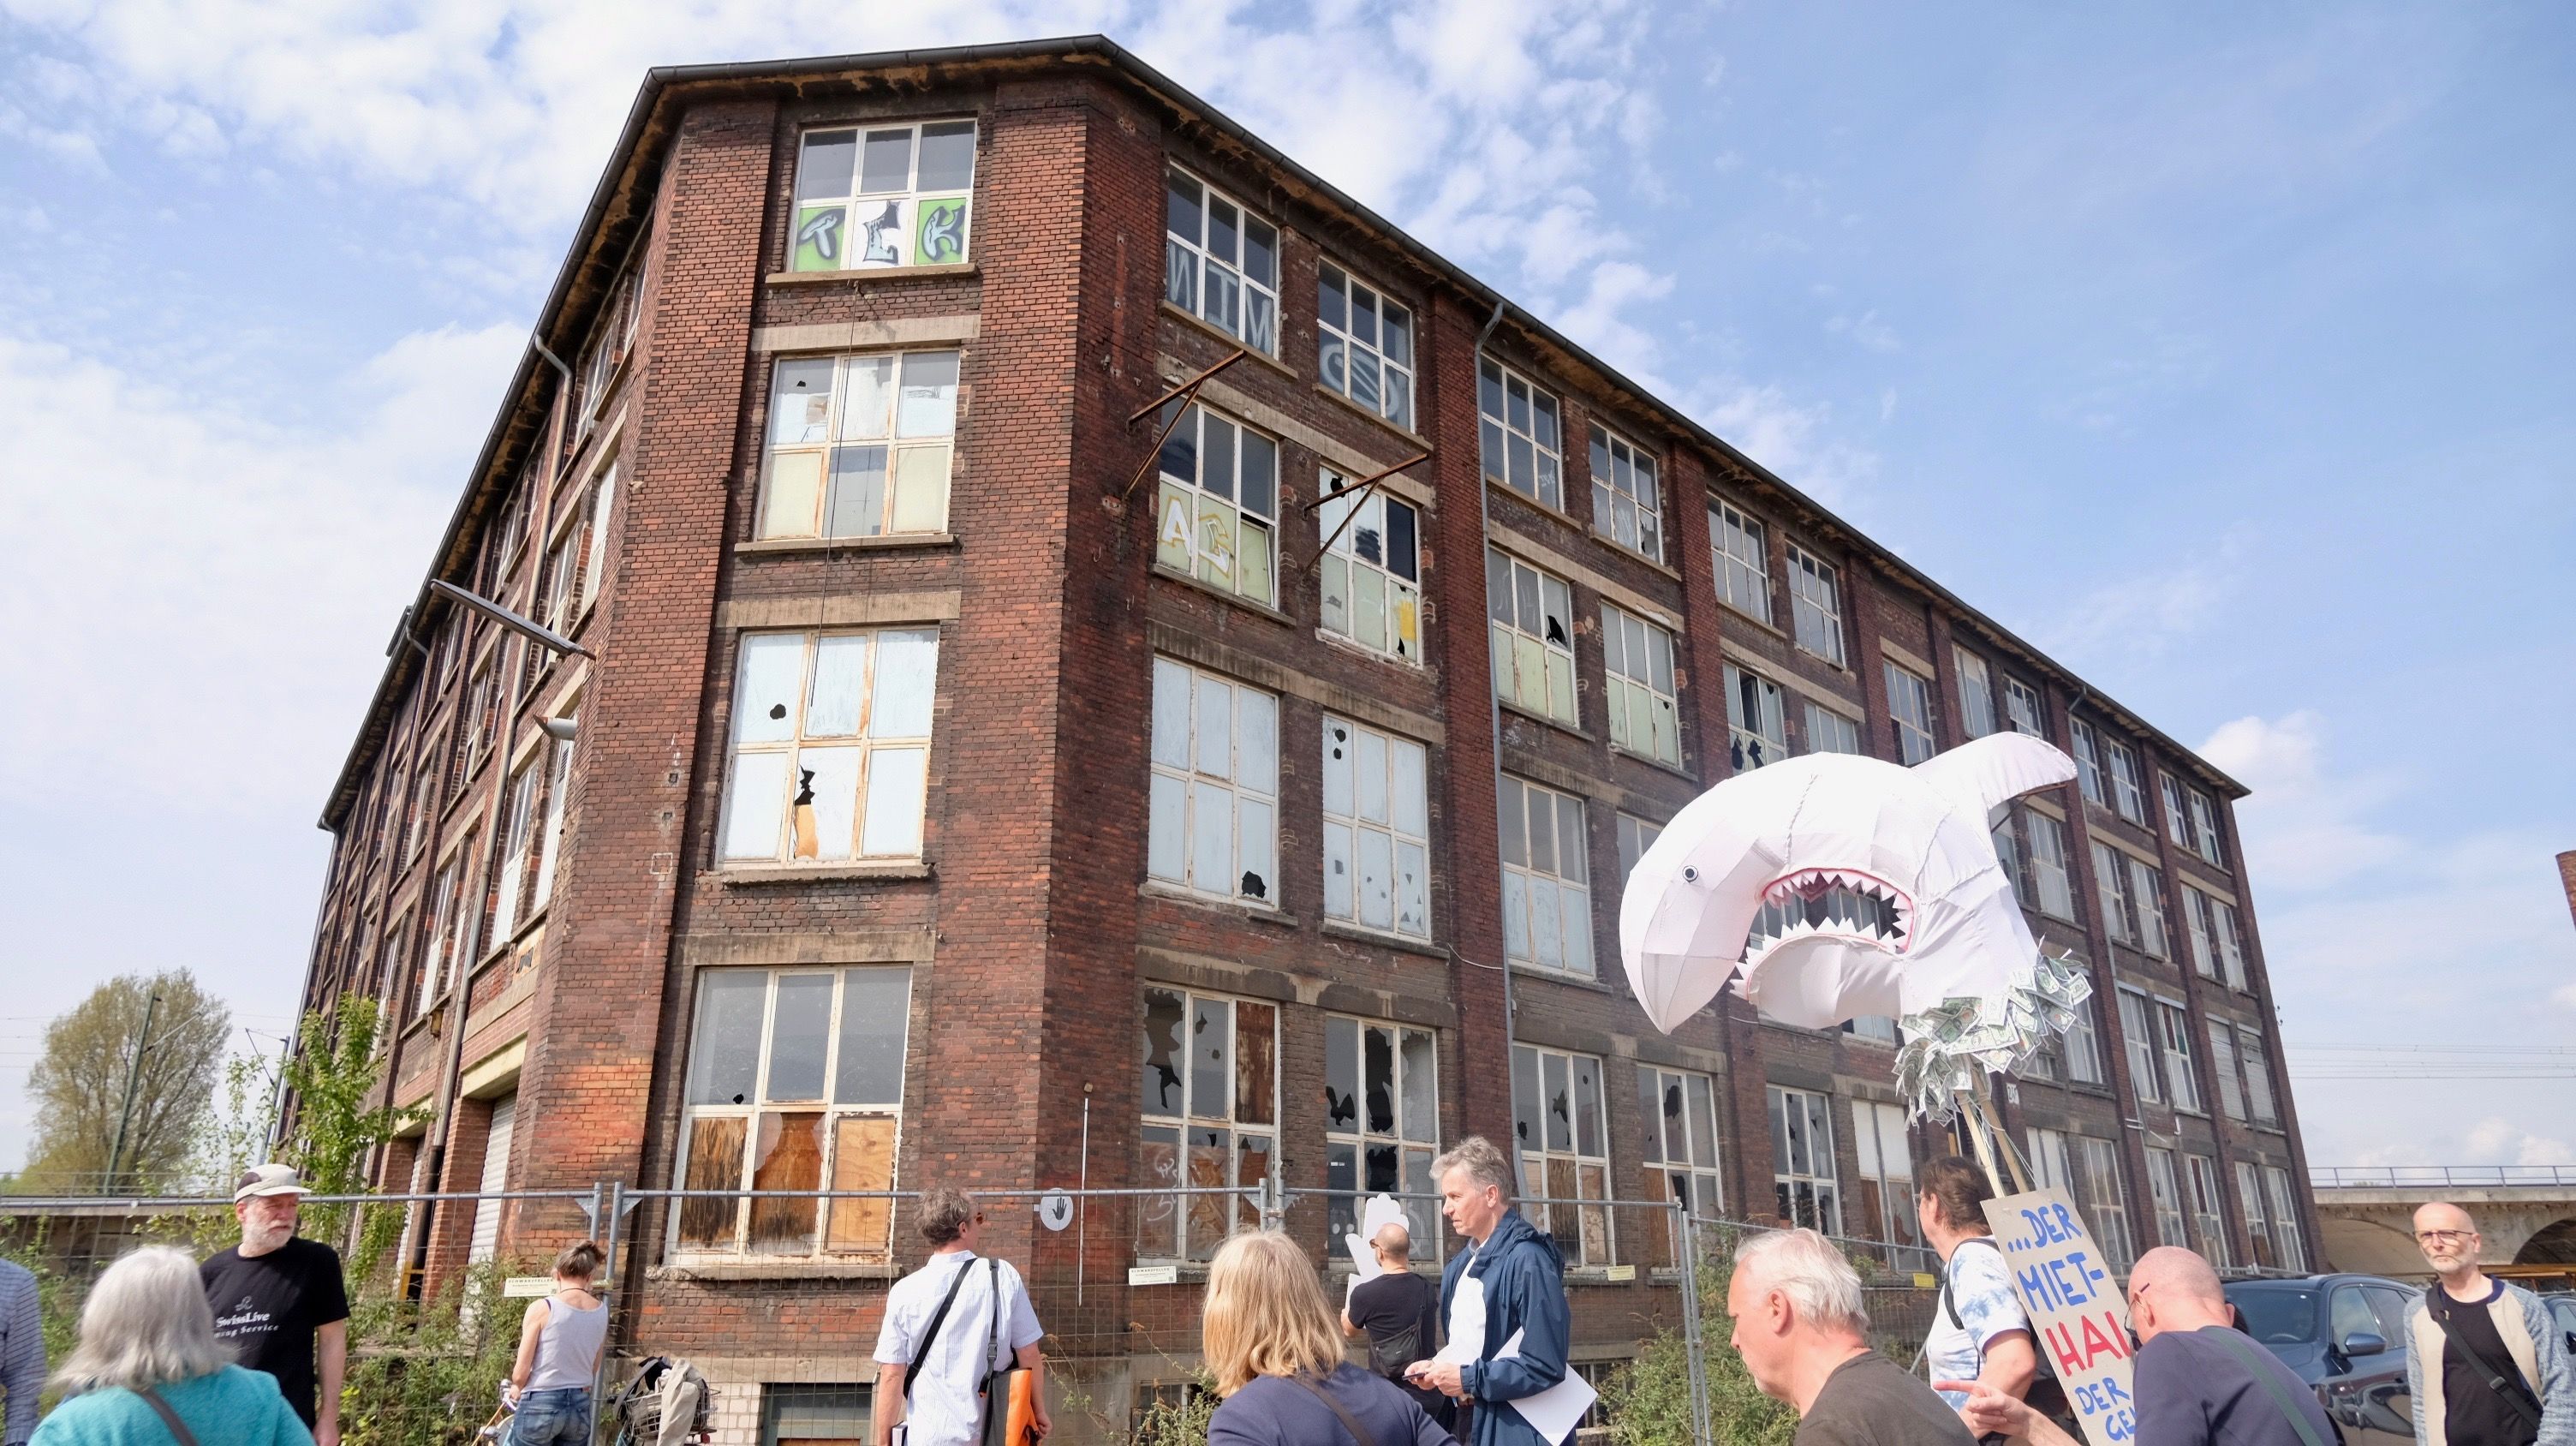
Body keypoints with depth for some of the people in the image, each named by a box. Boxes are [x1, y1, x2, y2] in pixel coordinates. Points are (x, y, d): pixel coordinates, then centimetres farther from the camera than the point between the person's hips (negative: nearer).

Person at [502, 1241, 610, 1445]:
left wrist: (516, 1389, 14)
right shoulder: (601, 1312, 5)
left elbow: (521, 1373, -6)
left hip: (540, 1405, -4)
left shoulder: (542, 1308, -9)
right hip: (580, 1407, 4)